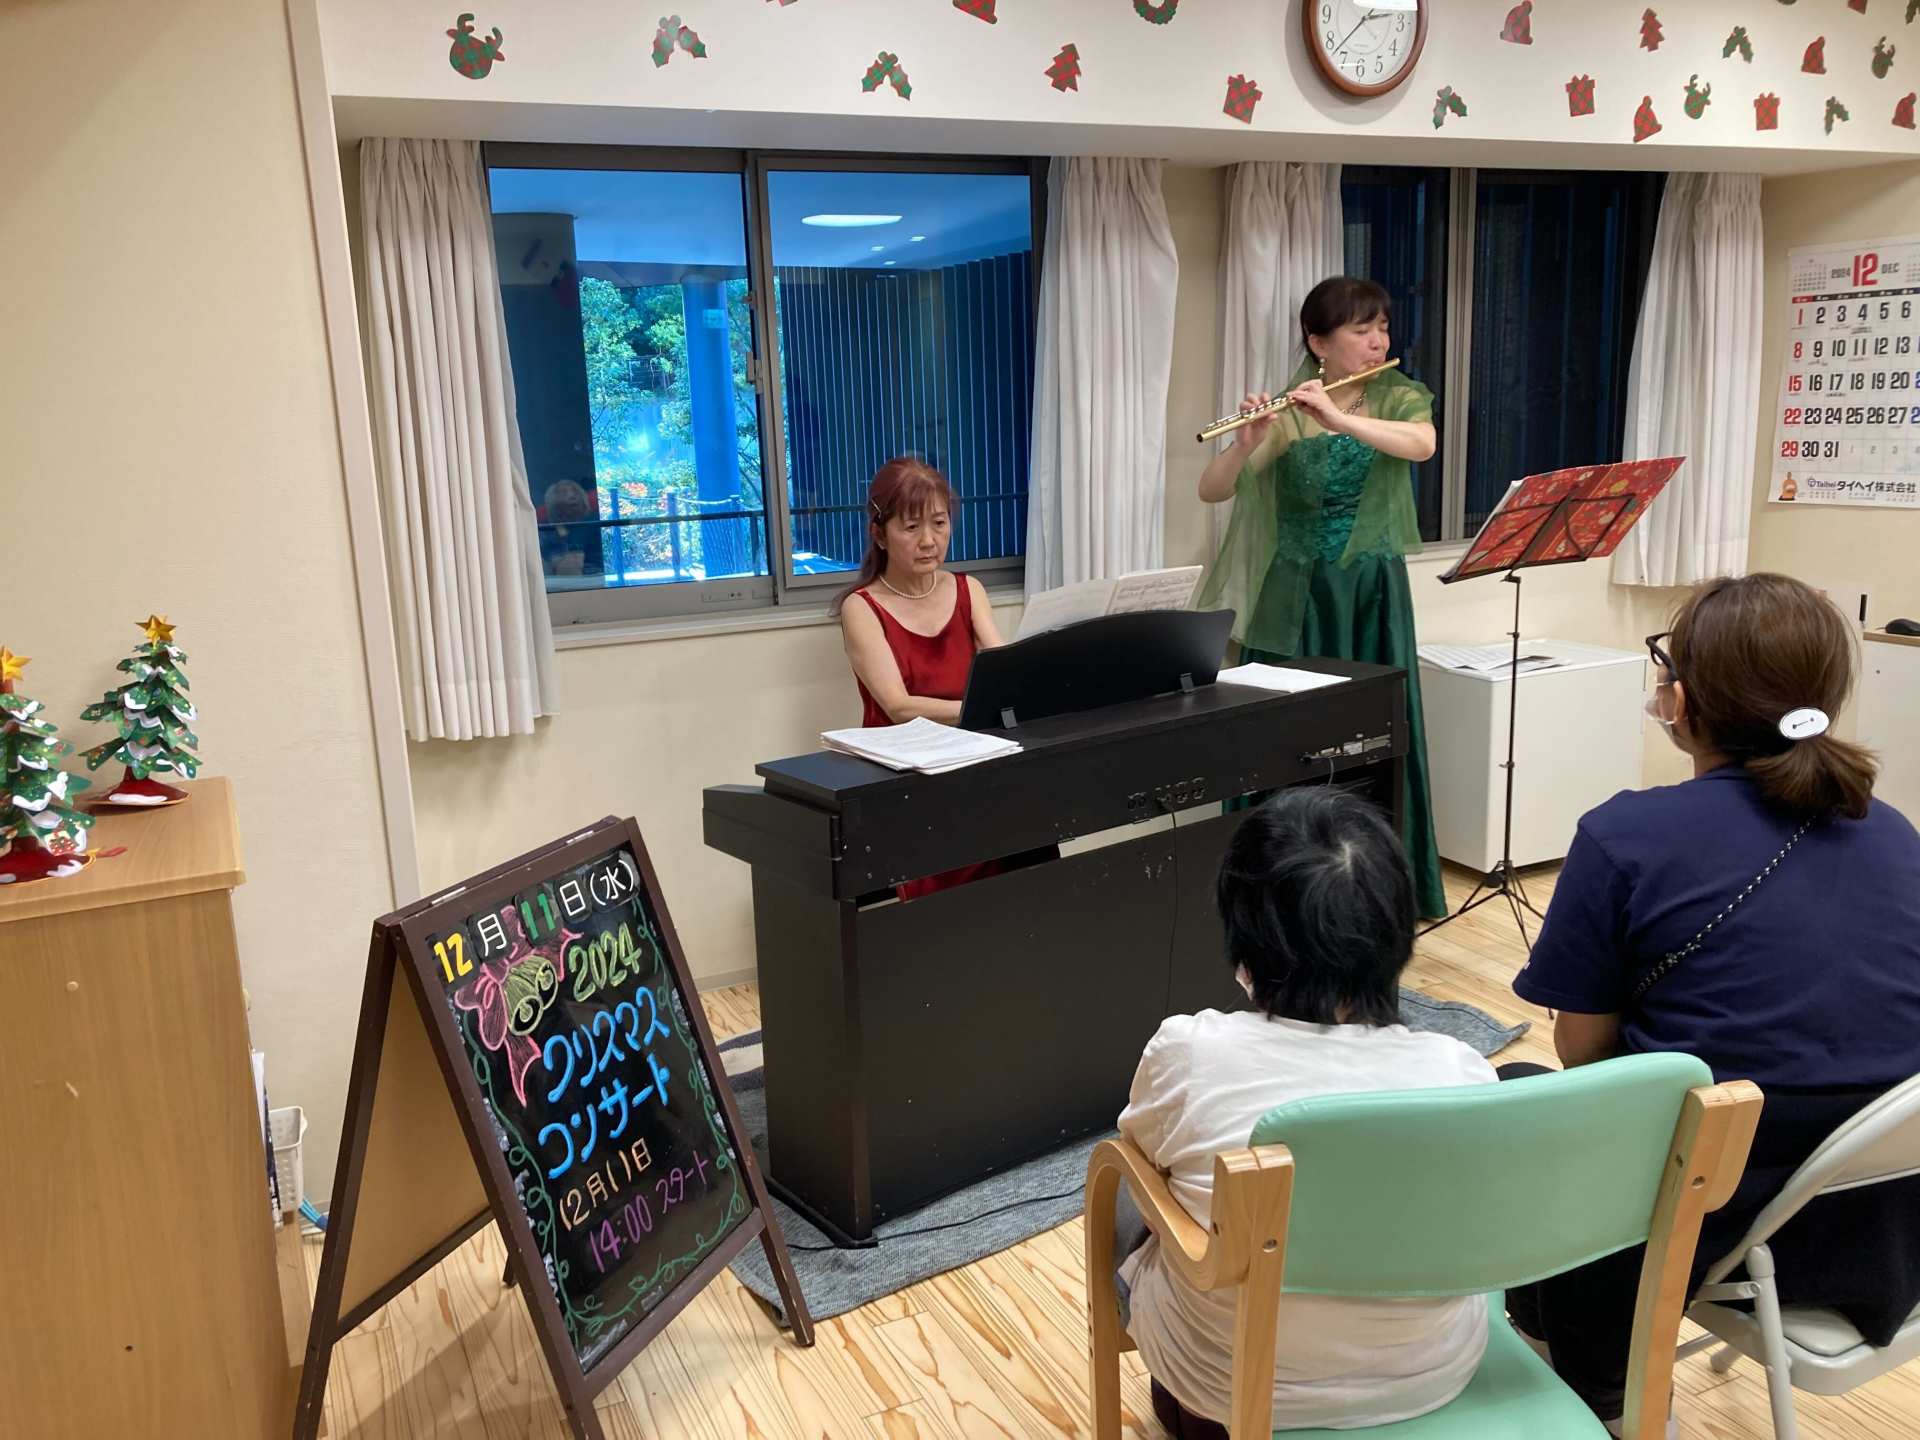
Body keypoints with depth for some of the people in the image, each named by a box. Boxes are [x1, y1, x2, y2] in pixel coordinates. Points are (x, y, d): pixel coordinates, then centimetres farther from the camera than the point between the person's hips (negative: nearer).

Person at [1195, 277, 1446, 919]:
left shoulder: (1399, 398, 3)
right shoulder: (1285, 415, -3)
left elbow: (1421, 444, -20)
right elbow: (1210, 490, -12)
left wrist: (1337, 417, -32)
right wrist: (1246, 443, -31)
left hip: (1373, 598, 2)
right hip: (1297, 600, -2)